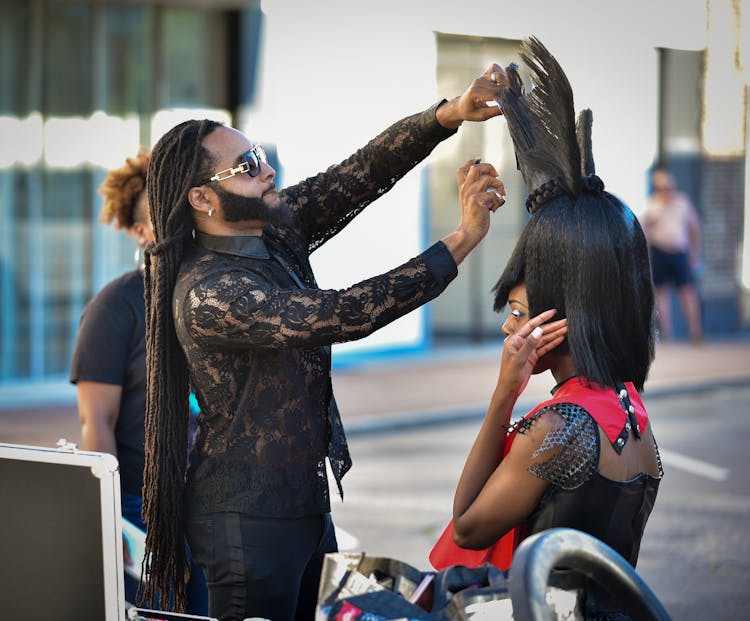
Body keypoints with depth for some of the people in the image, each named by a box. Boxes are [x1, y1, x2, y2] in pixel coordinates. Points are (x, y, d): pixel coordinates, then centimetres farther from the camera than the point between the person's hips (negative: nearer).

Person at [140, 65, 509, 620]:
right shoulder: (208, 292, -24)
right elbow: (343, 315, -31)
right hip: (248, 518, -9)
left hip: (304, 504, 9)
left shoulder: (274, 231, 2)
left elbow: (363, 171, -3)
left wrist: (449, 115, -20)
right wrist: (462, 240, -29)